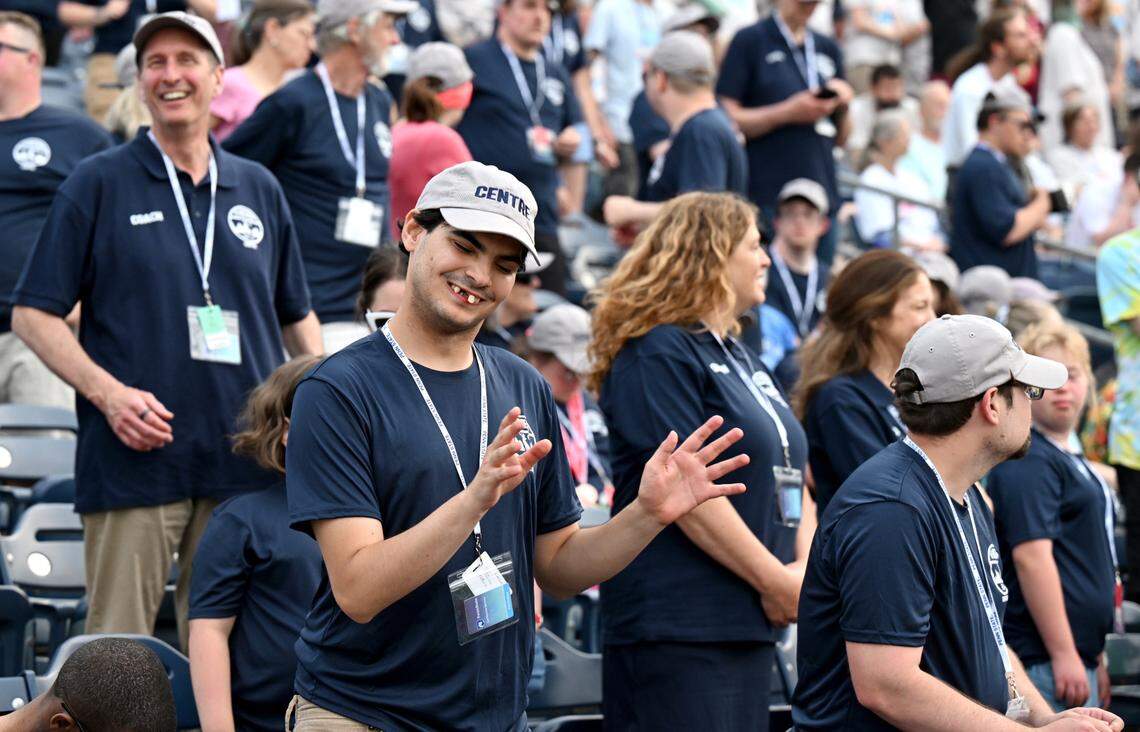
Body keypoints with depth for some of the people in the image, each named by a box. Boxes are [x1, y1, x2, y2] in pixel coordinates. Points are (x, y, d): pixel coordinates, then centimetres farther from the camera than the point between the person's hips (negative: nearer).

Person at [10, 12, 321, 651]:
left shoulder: (259, 190, 14)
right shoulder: (98, 184, 3)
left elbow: (297, 317, 22)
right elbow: (34, 314, 0)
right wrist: (108, 393, -14)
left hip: (244, 464, 4)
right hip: (133, 457, -3)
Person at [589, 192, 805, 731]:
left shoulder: (739, 357, 21)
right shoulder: (657, 354, -9)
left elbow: (784, 476, 23)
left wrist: (802, 574, 6)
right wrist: (775, 579, -14)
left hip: (747, 623, 9)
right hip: (678, 623, -9)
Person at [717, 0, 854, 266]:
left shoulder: (829, 49, 17)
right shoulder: (749, 42, 1)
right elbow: (727, 120, -6)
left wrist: (842, 106, 0)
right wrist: (789, 113, -14)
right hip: (767, 197, -5)